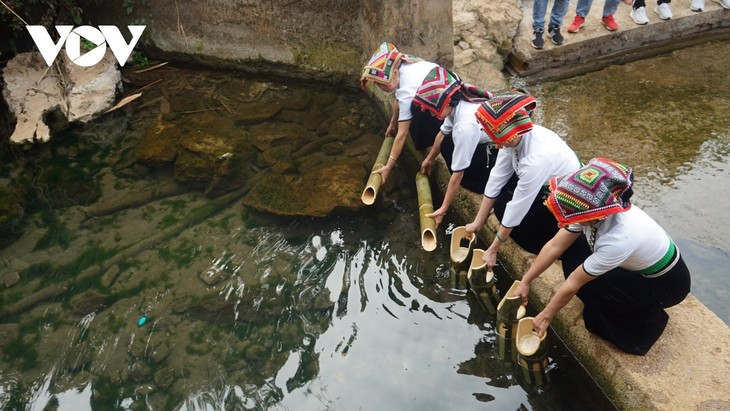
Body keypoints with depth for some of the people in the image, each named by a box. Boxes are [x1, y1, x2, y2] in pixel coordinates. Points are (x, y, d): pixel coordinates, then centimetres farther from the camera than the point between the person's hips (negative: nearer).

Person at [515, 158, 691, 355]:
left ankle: (644, 321, 3)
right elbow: (555, 246, -10)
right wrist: (525, 281, -8)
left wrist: (546, 315, -16)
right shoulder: (592, 210, -22)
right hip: (638, 266, 7)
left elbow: (573, 283, -28)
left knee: (593, 287, -24)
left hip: (667, 283, -6)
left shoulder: (618, 239, -40)